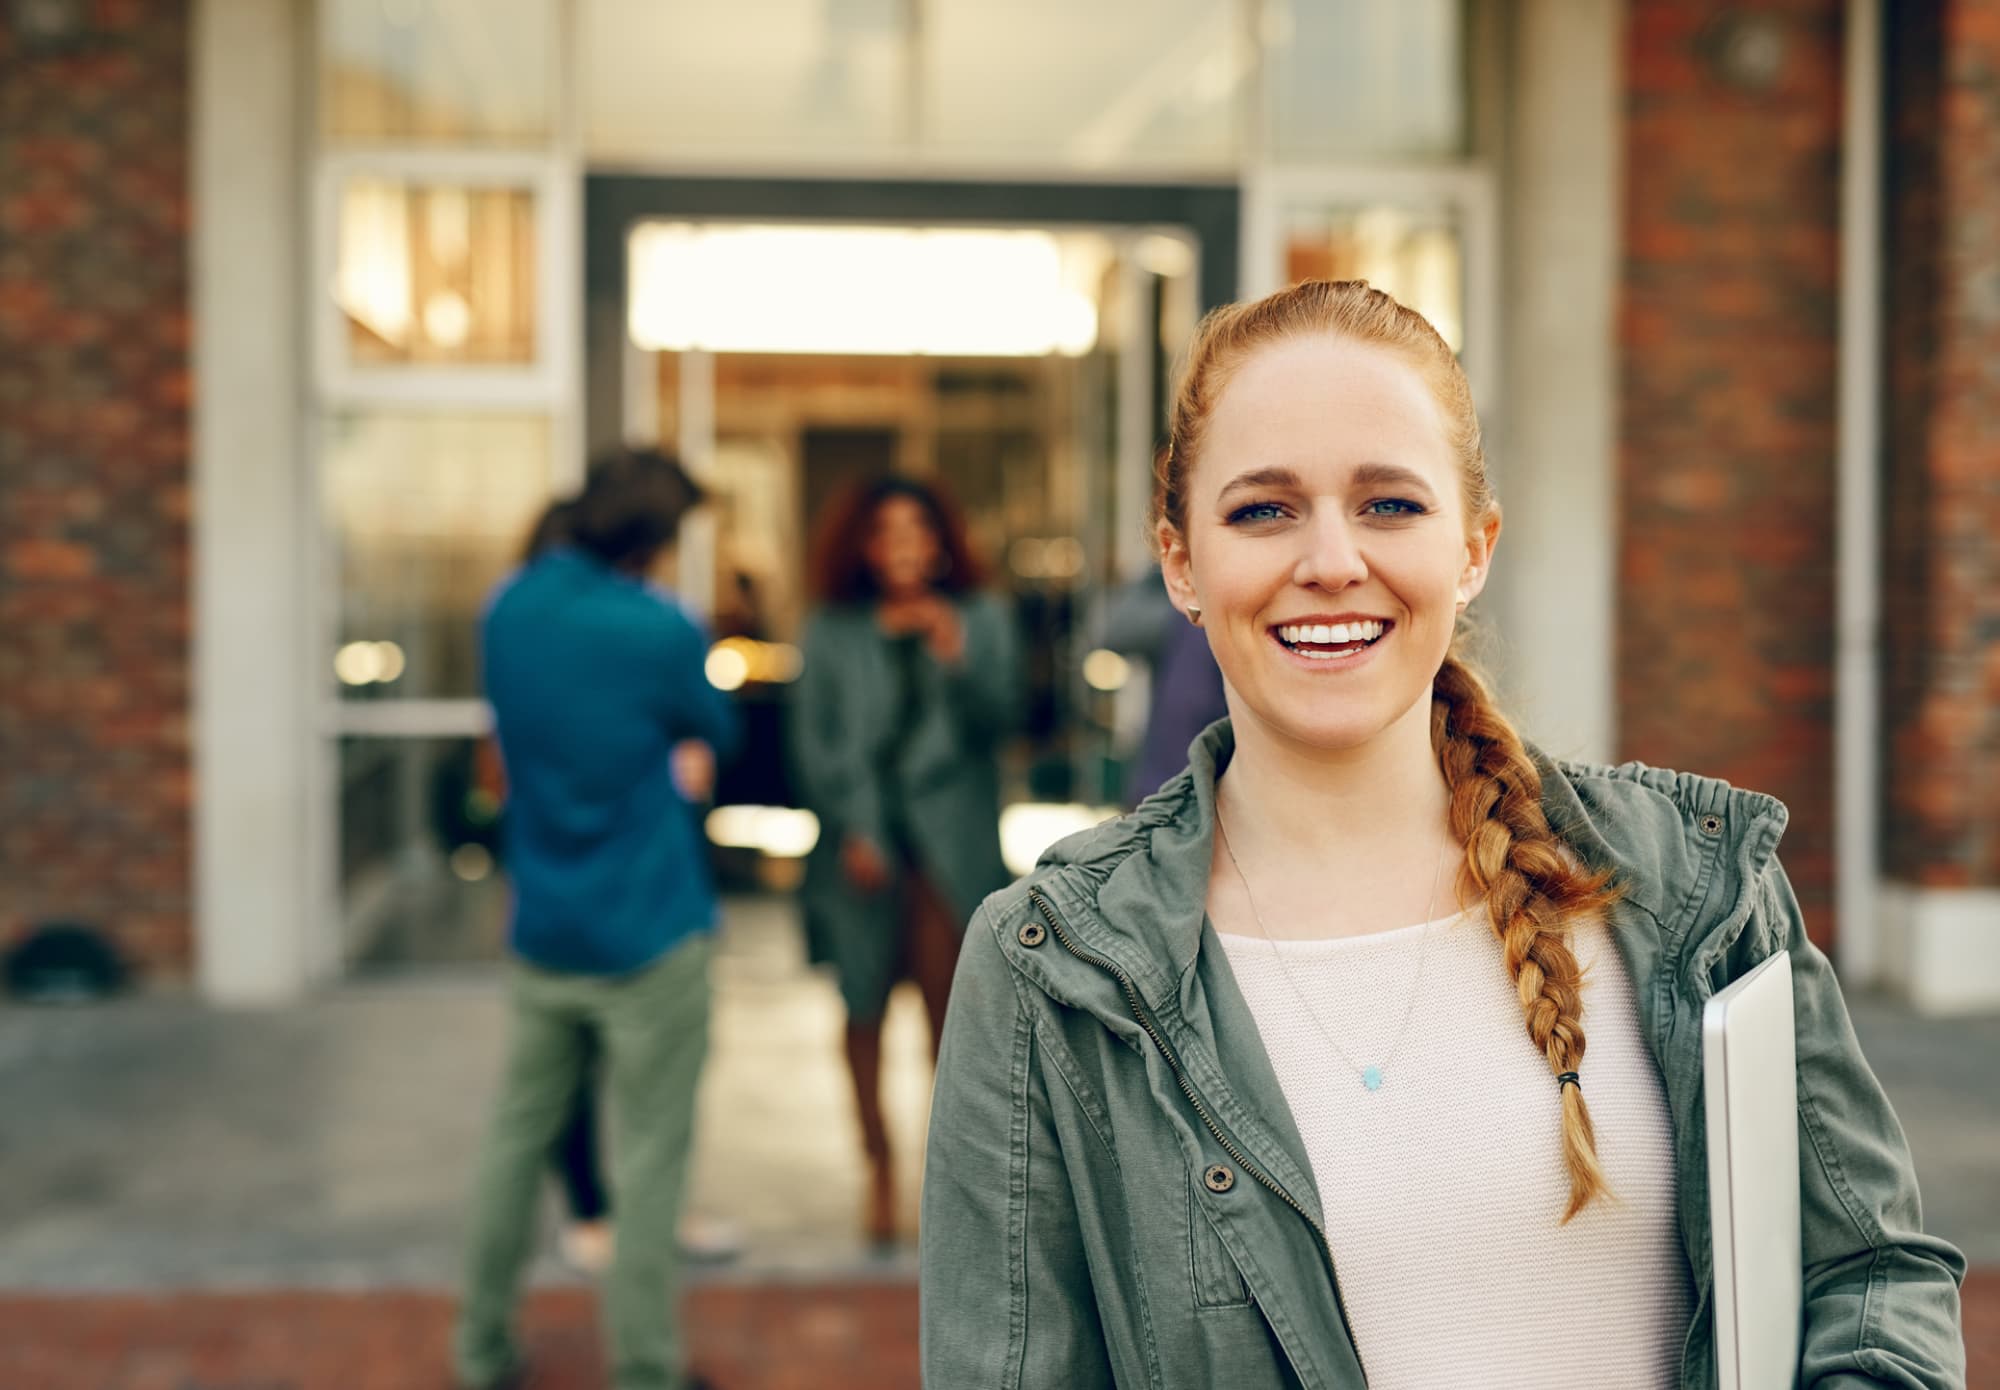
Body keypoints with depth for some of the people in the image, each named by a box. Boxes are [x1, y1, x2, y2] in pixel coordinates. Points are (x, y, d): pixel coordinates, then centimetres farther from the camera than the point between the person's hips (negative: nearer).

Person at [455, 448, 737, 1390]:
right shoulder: (658, 631, -17)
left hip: (541, 931, 6)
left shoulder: (508, 607, 1)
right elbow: (716, 731, 1)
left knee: (517, 1135, 16)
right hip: (647, 933, -6)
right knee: (648, 1160, 3)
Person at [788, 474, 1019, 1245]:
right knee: (865, 1006, 4)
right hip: (861, 840, 1)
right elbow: (813, 740, 4)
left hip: (948, 841, -1)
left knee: (948, 1006, -11)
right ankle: (879, 1168, 14)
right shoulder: (832, 631, 7)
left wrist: (956, 660, -17)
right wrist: (854, 828, -6)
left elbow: (993, 720, -1)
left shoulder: (979, 620, 8)